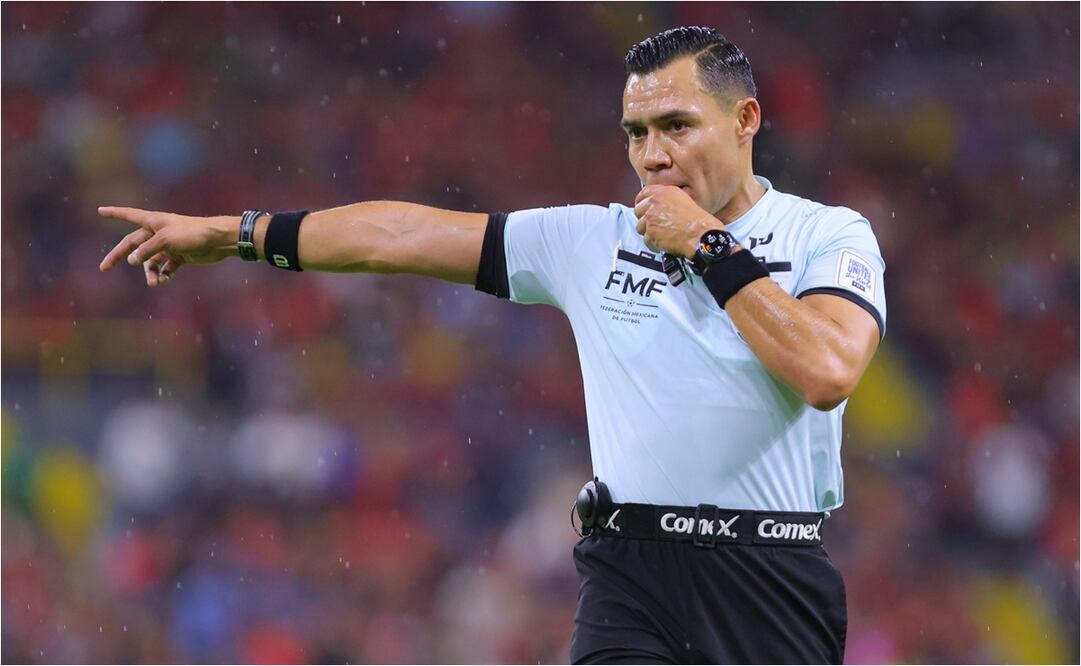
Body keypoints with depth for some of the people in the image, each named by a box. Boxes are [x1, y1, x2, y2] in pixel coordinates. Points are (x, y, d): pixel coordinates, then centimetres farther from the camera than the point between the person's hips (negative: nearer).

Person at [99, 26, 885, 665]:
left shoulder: (830, 236, 1)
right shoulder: (593, 240, 11)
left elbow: (827, 374, -18)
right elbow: (401, 237, 14)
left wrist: (709, 246, -10)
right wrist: (225, 234, 15)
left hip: (773, 583, -2)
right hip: (629, 572, 2)